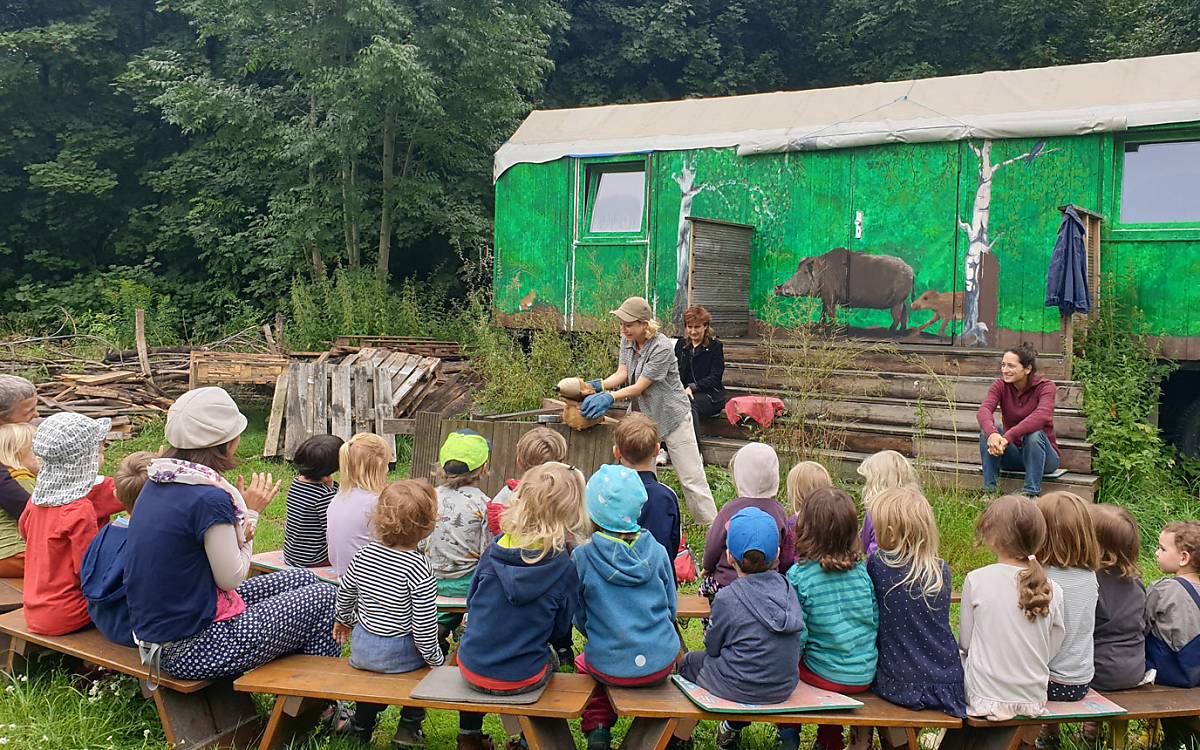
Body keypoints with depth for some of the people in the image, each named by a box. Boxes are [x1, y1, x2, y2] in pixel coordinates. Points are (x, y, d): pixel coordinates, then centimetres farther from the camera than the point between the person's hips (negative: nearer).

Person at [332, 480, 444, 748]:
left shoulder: (364, 554, -7)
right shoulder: (419, 569, -24)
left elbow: (344, 592, 8)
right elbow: (424, 625, -22)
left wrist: (343, 619, 28)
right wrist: (435, 658, -5)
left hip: (361, 648, 5)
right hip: (398, 654, -5)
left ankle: (361, 724, 45)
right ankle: (409, 726, 22)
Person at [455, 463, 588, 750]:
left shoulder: (494, 552, -11)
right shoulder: (566, 569, -16)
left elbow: (471, 602, 3)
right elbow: (560, 630, -4)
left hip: (472, 669, 1)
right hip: (522, 678, -1)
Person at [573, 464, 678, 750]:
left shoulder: (582, 557, -12)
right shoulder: (657, 552, -7)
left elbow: (579, 618, -1)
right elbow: (671, 608, 5)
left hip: (610, 668, -1)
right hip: (661, 664, 1)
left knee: (583, 663, 33)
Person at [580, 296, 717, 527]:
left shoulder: (661, 348, -24)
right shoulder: (627, 341, 0)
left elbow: (639, 386, -25)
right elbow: (622, 374, -5)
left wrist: (609, 398, -34)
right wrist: (598, 386, -22)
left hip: (671, 415, -7)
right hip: (643, 414, 7)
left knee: (691, 478, -2)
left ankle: (712, 527, 8)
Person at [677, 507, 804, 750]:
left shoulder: (727, 598, -20)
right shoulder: (786, 587, -6)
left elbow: (712, 646, -7)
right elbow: (800, 640, 7)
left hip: (741, 688, -5)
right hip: (785, 687, 5)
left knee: (688, 661, 20)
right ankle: (733, 726, 33)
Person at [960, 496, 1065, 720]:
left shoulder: (976, 581, -13)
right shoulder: (1053, 591, -6)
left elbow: (964, 642, -4)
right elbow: (1052, 650, 1)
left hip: (985, 698, -4)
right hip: (1034, 699, 4)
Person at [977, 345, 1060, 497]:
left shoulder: (1045, 387, -13)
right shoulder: (1001, 386, -4)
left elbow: (1041, 416, -34)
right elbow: (984, 410, -24)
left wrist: (1008, 437, -46)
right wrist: (992, 433, -46)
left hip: (1041, 454, -3)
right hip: (1013, 454, 3)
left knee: (1034, 435, -34)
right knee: (986, 432, -23)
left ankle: (1031, 495, -31)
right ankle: (989, 491, -24)